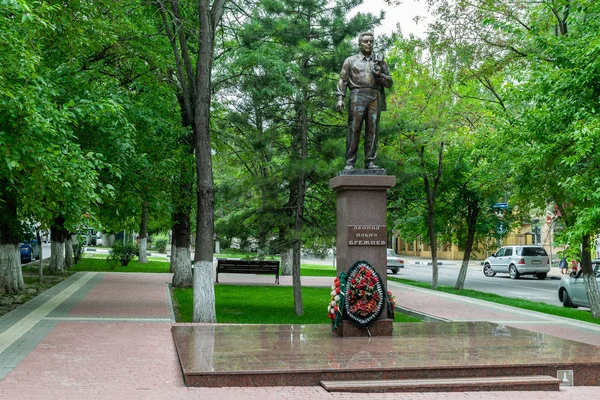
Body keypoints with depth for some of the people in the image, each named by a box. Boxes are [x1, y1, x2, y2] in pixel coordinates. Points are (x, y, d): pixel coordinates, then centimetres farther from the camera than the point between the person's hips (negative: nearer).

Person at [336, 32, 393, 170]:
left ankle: (370, 162, -1)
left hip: (375, 98, 2)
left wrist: (379, 75, -3)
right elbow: (342, 80, 8)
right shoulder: (351, 60, 14)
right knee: (354, 129, -7)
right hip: (357, 96, -2)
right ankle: (349, 163, -7)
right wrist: (340, 98, -5)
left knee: (372, 130, -2)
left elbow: (389, 82, 16)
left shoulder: (379, 60, 19)